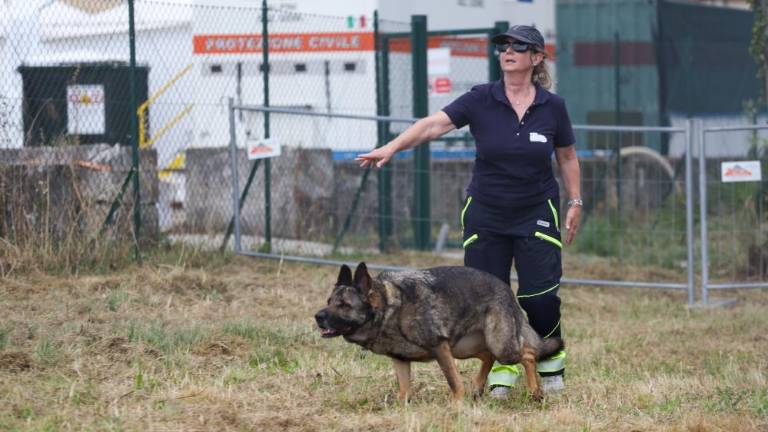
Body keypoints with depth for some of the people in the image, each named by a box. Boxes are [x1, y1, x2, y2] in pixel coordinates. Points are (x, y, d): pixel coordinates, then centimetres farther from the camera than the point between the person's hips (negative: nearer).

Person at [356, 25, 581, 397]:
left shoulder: (552, 107, -3)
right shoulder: (481, 100, -7)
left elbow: (567, 157, 10)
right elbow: (434, 124, -18)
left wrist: (575, 202, 7)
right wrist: (392, 147, -31)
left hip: (537, 214, -1)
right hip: (485, 216, 1)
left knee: (540, 297, -6)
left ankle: (551, 362, 19)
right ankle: (503, 365, 18)